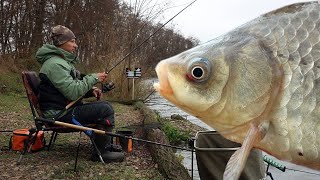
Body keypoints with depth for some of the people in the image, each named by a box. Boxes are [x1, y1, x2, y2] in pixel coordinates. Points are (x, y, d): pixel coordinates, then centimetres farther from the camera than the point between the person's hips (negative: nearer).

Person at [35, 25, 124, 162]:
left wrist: (90, 90, 3)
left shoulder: (64, 61, 15)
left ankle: (106, 145, 17)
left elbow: (72, 88, 20)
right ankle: (101, 152, -7)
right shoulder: (55, 64, -18)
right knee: (105, 110, -18)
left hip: (66, 108, 10)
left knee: (104, 105, 11)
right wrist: (93, 78, -16)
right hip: (58, 114, -10)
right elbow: (72, 92, -26)